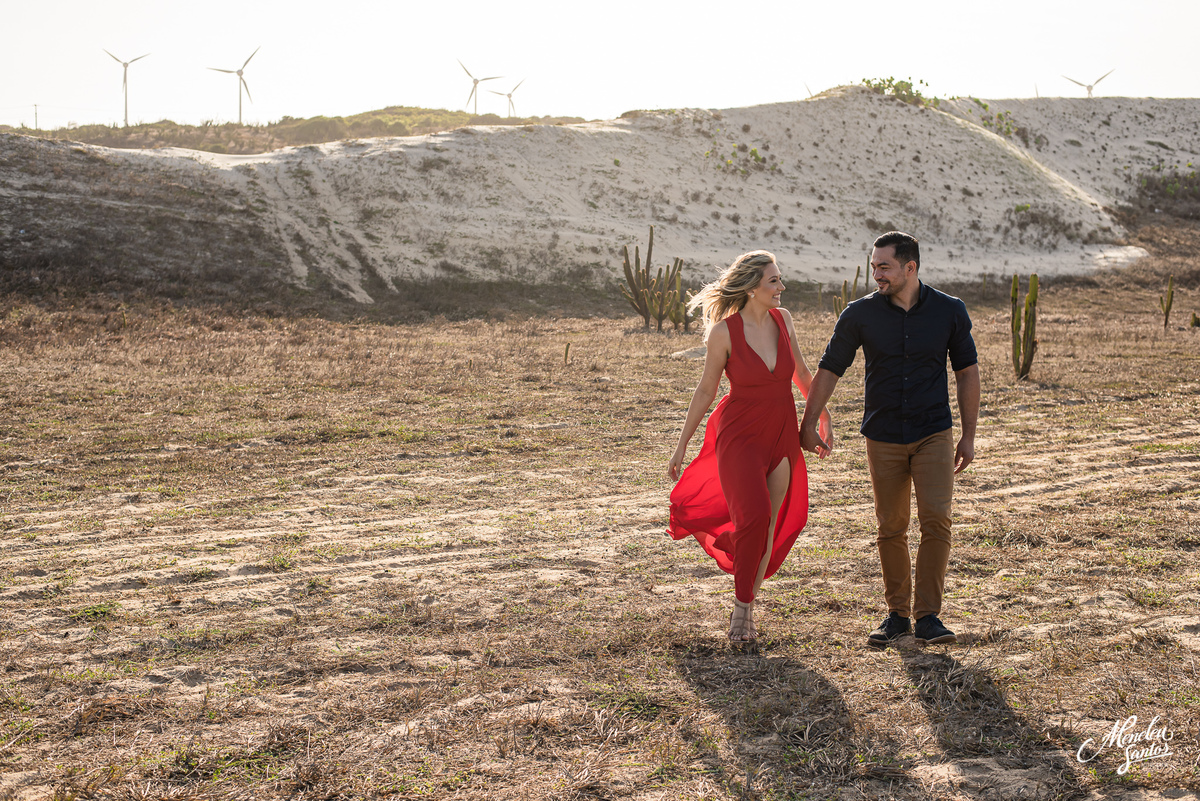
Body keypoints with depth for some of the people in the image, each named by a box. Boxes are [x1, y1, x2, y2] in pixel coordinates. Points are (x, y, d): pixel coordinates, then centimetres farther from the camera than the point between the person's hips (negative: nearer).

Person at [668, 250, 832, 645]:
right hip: (740, 435, -5)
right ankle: (742, 605, -2)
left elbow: (800, 371, 15)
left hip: (782, 435, 5)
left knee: (769, 526, 6)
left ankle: (746, 608, 20)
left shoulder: (782, 319, -1)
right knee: (754, 517, -21)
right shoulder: (723, 331, -13)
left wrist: (824, 416, 19)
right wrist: (682, 445, -1)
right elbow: (706, 389, -4)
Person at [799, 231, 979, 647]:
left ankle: (927, 615, -4)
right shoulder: (860, 314, -6)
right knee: (891, 528, 7)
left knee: (936, 519, -12)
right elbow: (829, 369, 2)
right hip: (884, 438, 1)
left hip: (934, 435, -1)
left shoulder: (949, 311, -5)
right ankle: (897, 612, 20)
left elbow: (967, 371, 4)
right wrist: (808, 425, 1)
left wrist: (968, 436, 4)